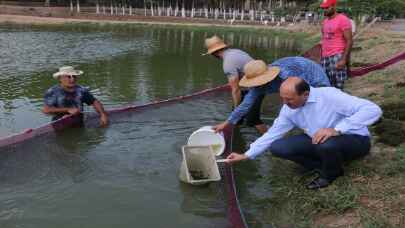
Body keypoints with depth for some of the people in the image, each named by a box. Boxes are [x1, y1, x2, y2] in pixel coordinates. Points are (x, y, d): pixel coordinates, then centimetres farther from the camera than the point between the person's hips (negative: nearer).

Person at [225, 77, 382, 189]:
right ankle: (325, 166, 1)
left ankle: (331, 174, -5)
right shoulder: (288, 109, -9)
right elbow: (272, 134, 3)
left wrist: (337, 129, -41)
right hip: (319, 142, 6)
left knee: (327, 144, -41)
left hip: (354, 140, -5)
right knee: (278, 147, -12)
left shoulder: (329, 95, -28)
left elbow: (373, 110, -33)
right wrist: (246, 155, 0)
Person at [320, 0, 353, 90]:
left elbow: (349, 41, -11)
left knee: (338, 88, -9)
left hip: (337, 57, -7)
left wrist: (344, 59, -18)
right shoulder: (325, 21, 16)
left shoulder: (343, 19, -7)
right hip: (325, 58, 7)